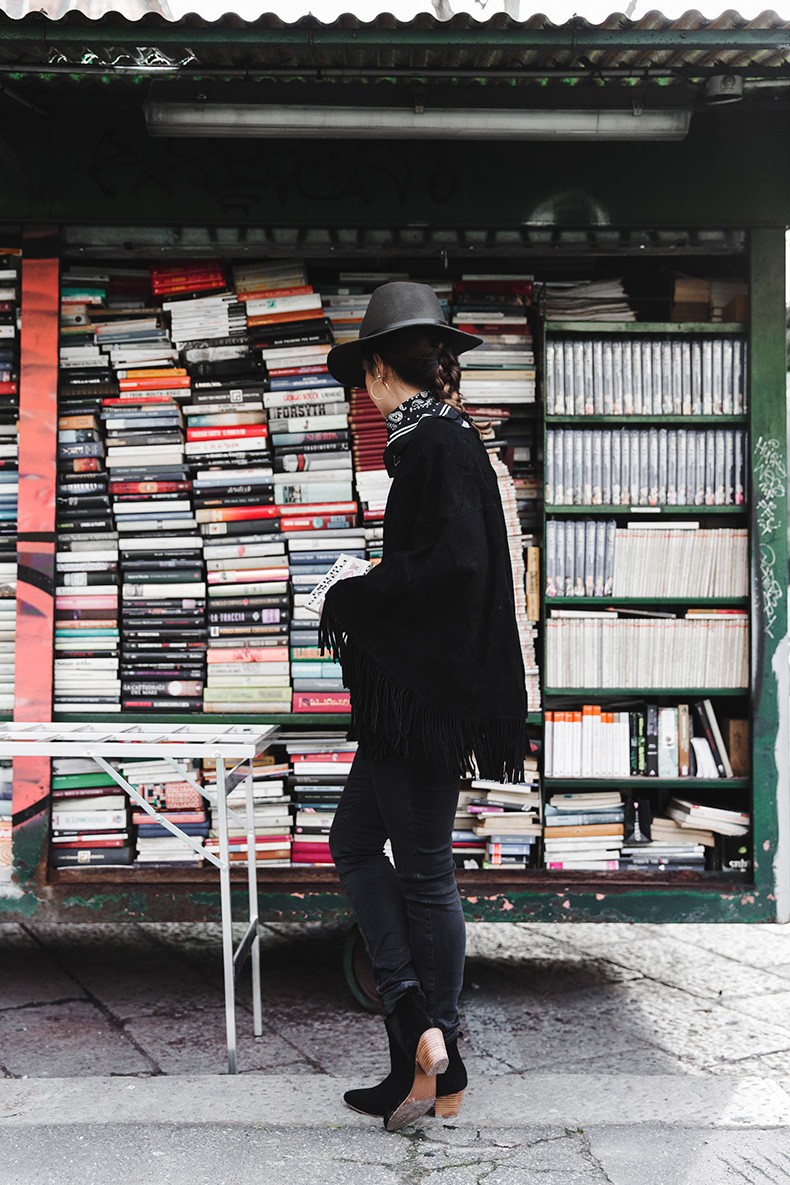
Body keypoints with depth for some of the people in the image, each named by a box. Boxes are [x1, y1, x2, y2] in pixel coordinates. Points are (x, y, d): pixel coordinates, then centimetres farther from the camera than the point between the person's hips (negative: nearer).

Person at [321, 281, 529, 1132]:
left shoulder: (439, 444, -15)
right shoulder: (441, 439, 14)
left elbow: (455, 563, -27)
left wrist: (354, 598, -15)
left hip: (428, 694, -10)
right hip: (410, 693, 10)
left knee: (423, 872, 1)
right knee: (353, 840, 13)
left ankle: (435, 1068, 11)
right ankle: (421, 1043, 16)